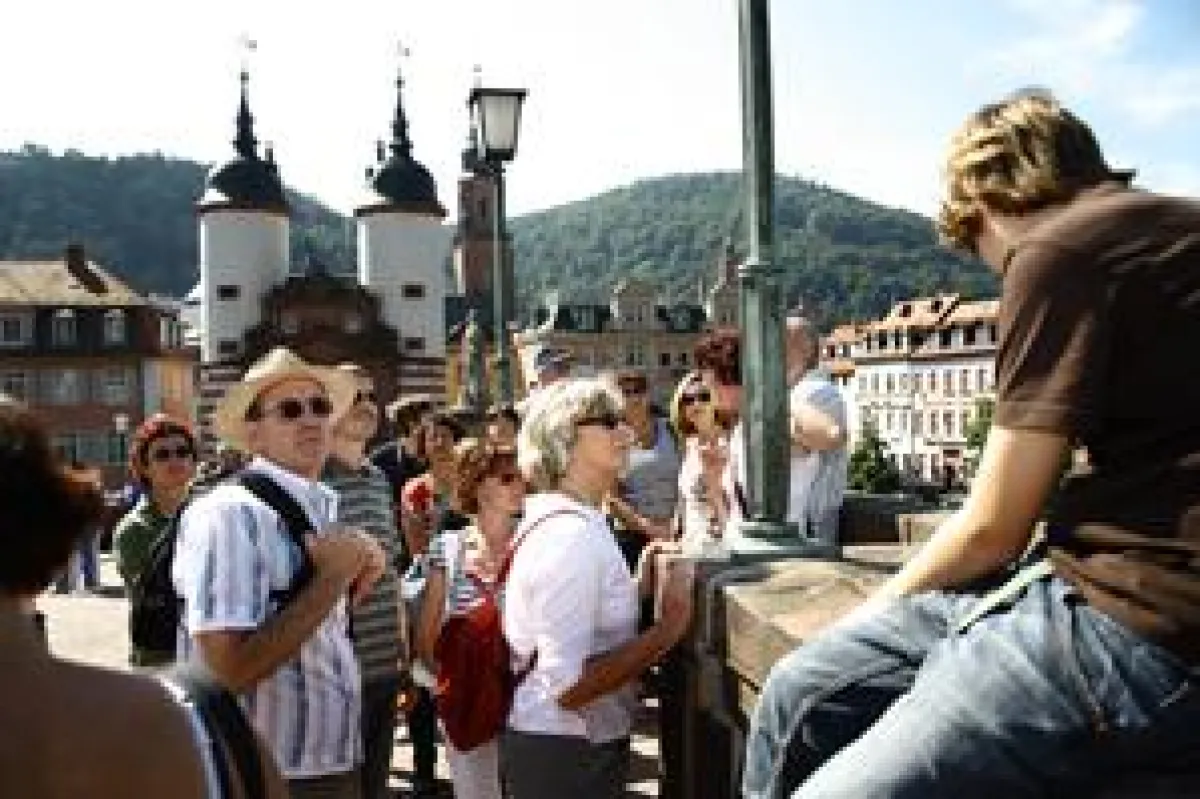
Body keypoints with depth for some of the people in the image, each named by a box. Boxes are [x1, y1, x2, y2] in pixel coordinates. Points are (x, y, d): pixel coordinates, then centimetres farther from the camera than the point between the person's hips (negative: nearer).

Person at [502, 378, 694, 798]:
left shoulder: (564, 519, 7)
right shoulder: (571, 535, -24)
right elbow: (569, 686, -28)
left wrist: (639, 587, 2)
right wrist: (668, 627, -24)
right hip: (567, 757, -9)